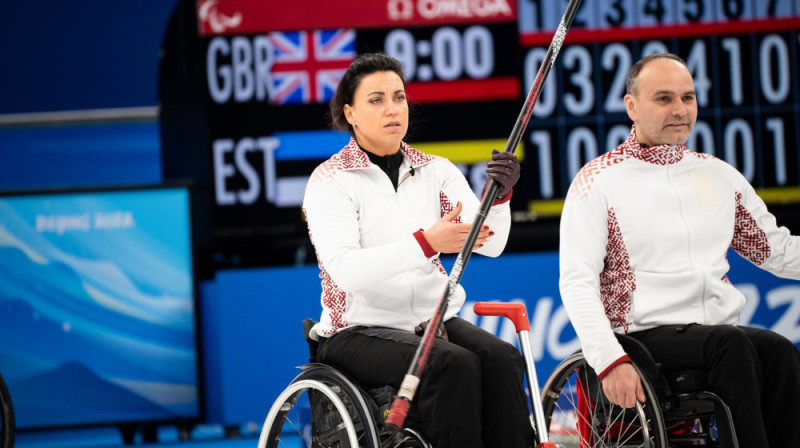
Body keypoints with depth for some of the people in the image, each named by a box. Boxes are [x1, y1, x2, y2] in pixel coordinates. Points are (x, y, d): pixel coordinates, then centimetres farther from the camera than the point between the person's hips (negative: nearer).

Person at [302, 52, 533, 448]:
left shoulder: (435, 171, 12)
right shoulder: (330, 181, -2)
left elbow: (490, 243, 0)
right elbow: (345, 270, -18)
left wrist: (499, 195, -22)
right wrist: (425, 243, -30)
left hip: (434, 321, 4)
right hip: (360, 331, -4)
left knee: (502, 359, -26)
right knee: (454, 364, -32)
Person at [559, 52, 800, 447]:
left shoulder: (719, 175, 19)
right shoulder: (599, 181, 3)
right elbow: (577, 282, -5)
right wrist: (609, 360, -20)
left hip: (722, 328, 4)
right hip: (648, 336, -4)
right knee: (731, 343, -34)